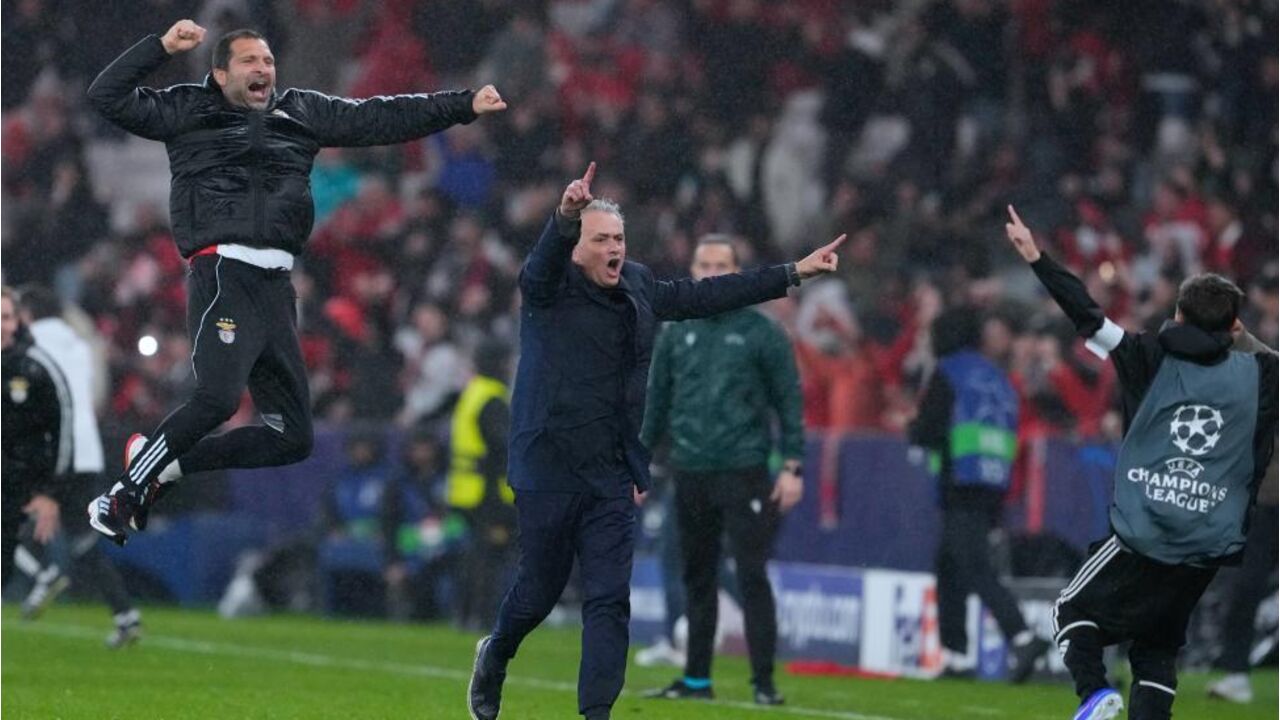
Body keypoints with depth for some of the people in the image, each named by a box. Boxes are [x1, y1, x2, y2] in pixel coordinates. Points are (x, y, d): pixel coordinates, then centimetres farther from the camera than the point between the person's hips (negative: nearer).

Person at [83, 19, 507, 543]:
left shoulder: (301, 113, 22)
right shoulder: (190, 111, 10)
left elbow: (380, 119, 22)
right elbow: (108, 97, 4)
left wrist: (464, 106, 18)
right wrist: (162, 46, -4)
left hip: (276, 285, 7)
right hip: (223, 274, -7)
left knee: (292, 437, 5)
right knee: (218, 397, -30)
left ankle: (166, 466, 14)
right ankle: (123, 494, -16)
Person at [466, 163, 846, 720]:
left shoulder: (638, 288, 10)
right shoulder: (549, 286, -7)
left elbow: (707, 296, 18)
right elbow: (546, 258, -29)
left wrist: (794, 274, 17)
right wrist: (566, 216, -52)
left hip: (612, 478, 4)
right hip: (549, 471, -4)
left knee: (609, 601, -4)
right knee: (539, 590, 8)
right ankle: (494, 658, 38)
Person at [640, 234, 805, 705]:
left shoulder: (761, 332, 0)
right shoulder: (676, 335, 11)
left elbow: (789, 400, 0)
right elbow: (656, 403, 17)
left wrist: (792, 466, -7)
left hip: (744, 471, -4)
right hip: (690, 474, 4)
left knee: (752, 577, -8)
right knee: (697, 580, 10)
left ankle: (764, 681, -6)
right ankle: (696, 678, 17)